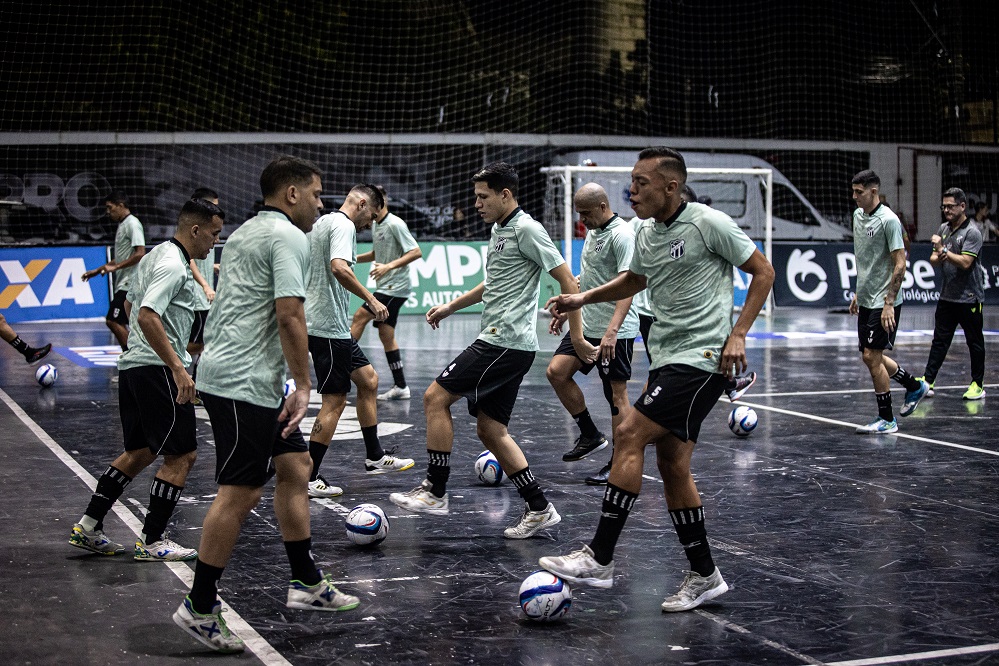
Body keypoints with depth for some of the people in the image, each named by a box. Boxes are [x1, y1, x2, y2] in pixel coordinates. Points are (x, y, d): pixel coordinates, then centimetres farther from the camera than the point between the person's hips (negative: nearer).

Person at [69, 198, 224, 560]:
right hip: (158, 369, -11)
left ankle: (88, 527, 19)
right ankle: (151, 542, 2)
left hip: (133, 365, 11)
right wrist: (178, 369, -29)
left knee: (140, 451, 18)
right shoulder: (173, 265, -15)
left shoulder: (156, 255, 16)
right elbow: (147, 316, -26)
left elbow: (131, 304, 28)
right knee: (182, 455, -3)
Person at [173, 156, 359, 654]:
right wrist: (303, 385, -15)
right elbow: (289, 315, -20)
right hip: (243, 383, -11)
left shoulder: (245, 233, 20)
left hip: (250, 381, 11)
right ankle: (199, 609, 1)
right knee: (240, 494, -7)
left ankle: (307, 585, 20)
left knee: (296, 466, 14)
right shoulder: (288, 236, -11)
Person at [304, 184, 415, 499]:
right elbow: (339, 268, -30)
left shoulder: (321, 222, 18)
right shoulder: (343, 225, -13)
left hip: (335, 326, 11)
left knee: (368, 379, 18)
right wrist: (372, 299, -25)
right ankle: (308, 479, -2)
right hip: (329, 327, -11)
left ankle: (374, 457, 25)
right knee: (335, 401, -6)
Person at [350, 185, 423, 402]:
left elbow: (416, 252, -19)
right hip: (386, 287, 9)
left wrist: (389, 266, -27)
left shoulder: (395, 224, -13)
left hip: (396, 286, -9)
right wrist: (353, 258, 13)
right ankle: (400, 387, 8)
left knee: (360, 316, -11)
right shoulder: (375, 225, 13)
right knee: (386, 334, 6)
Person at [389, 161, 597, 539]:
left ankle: (435, 491, 0)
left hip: (506, 342, -10)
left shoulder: (527, 229, -11)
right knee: (490, 430, 8)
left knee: (436, 398, -8)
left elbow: (568, 282, -13)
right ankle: (539, 509, 12)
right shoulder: (498, 230, 18)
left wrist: (576, 337, -14)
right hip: (499, 341, 10)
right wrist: (450, 307, 30)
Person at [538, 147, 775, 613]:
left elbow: (763, 271, -4)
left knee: (629, 436, -15)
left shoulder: (708, 223, -11)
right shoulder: (646, 232, 11)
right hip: (666, 359, 8)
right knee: (671, 465, 7)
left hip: (702, 358, -8)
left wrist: (737, 333, -12)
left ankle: (599, 559, -12)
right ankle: (704, 575, 18)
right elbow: (634, 280, 30)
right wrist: (584, 298, 16)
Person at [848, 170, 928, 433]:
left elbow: (900, 264, -17)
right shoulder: (858, 216, 10)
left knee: (872, 356, -8)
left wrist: (889, 303, -21)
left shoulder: (888, 220, -15)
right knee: (870, 356, 13)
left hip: (884, 302, -8)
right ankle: (915, 386, 33)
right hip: (866, 300, 8)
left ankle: (886, 419, 3)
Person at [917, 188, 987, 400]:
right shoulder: (944, 228, 10)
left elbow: (965, 263, -21)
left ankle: (978, 385, 13)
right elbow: (933, 259, 11)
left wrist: (943, 249, -22)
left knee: (975, 342, 4)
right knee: (939, 341, 6)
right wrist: (938, 258, -11)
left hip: (969, 298, -6)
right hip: (947, 296, 6)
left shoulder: (972, 232, -12)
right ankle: (927, 382, 6)